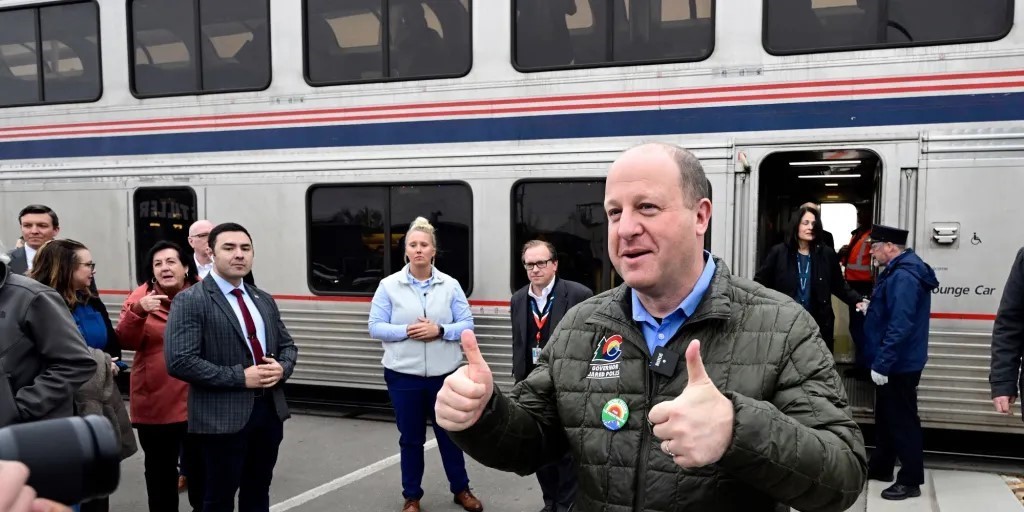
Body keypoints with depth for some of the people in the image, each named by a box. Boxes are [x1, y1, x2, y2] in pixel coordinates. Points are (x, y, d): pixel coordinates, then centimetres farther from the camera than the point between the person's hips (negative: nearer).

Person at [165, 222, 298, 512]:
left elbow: (287, 345, 17)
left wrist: (282, 368, -7)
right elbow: (179, 361, -18)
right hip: (223, 416, -6)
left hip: (270, 409, 6)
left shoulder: (264, 300, 12)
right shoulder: (190, 301, -9)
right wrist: (240, 377, -20)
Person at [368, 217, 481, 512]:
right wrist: (407, 331, -19)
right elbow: (375, 327, -5)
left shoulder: (450, 285, 0)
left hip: (444, 374, 1)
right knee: (410, 438, 12)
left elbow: (467, 325, -1)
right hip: (403, 375, -1)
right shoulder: (389, 285, -3)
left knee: (449, 433, 14)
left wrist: (440, 330, -19)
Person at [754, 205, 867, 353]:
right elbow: (760, 282, 0)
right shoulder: (779, 252, -2)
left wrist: (857, 300, -4)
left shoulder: (826, 254, 2)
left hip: (818, 324, 1)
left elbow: (839, 286, 9)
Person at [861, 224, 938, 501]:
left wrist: (881, 363, -28)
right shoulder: (899, 271, 11)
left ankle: (911, 480, 10)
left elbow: (900, 326, -29)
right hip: (895, 362, 11)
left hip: (899, 364, -11)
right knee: (887, 416, 20)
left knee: (902, 420, -1)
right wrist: (872, 307, 11)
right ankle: (880, 466, 33)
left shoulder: (904, 276, -23)